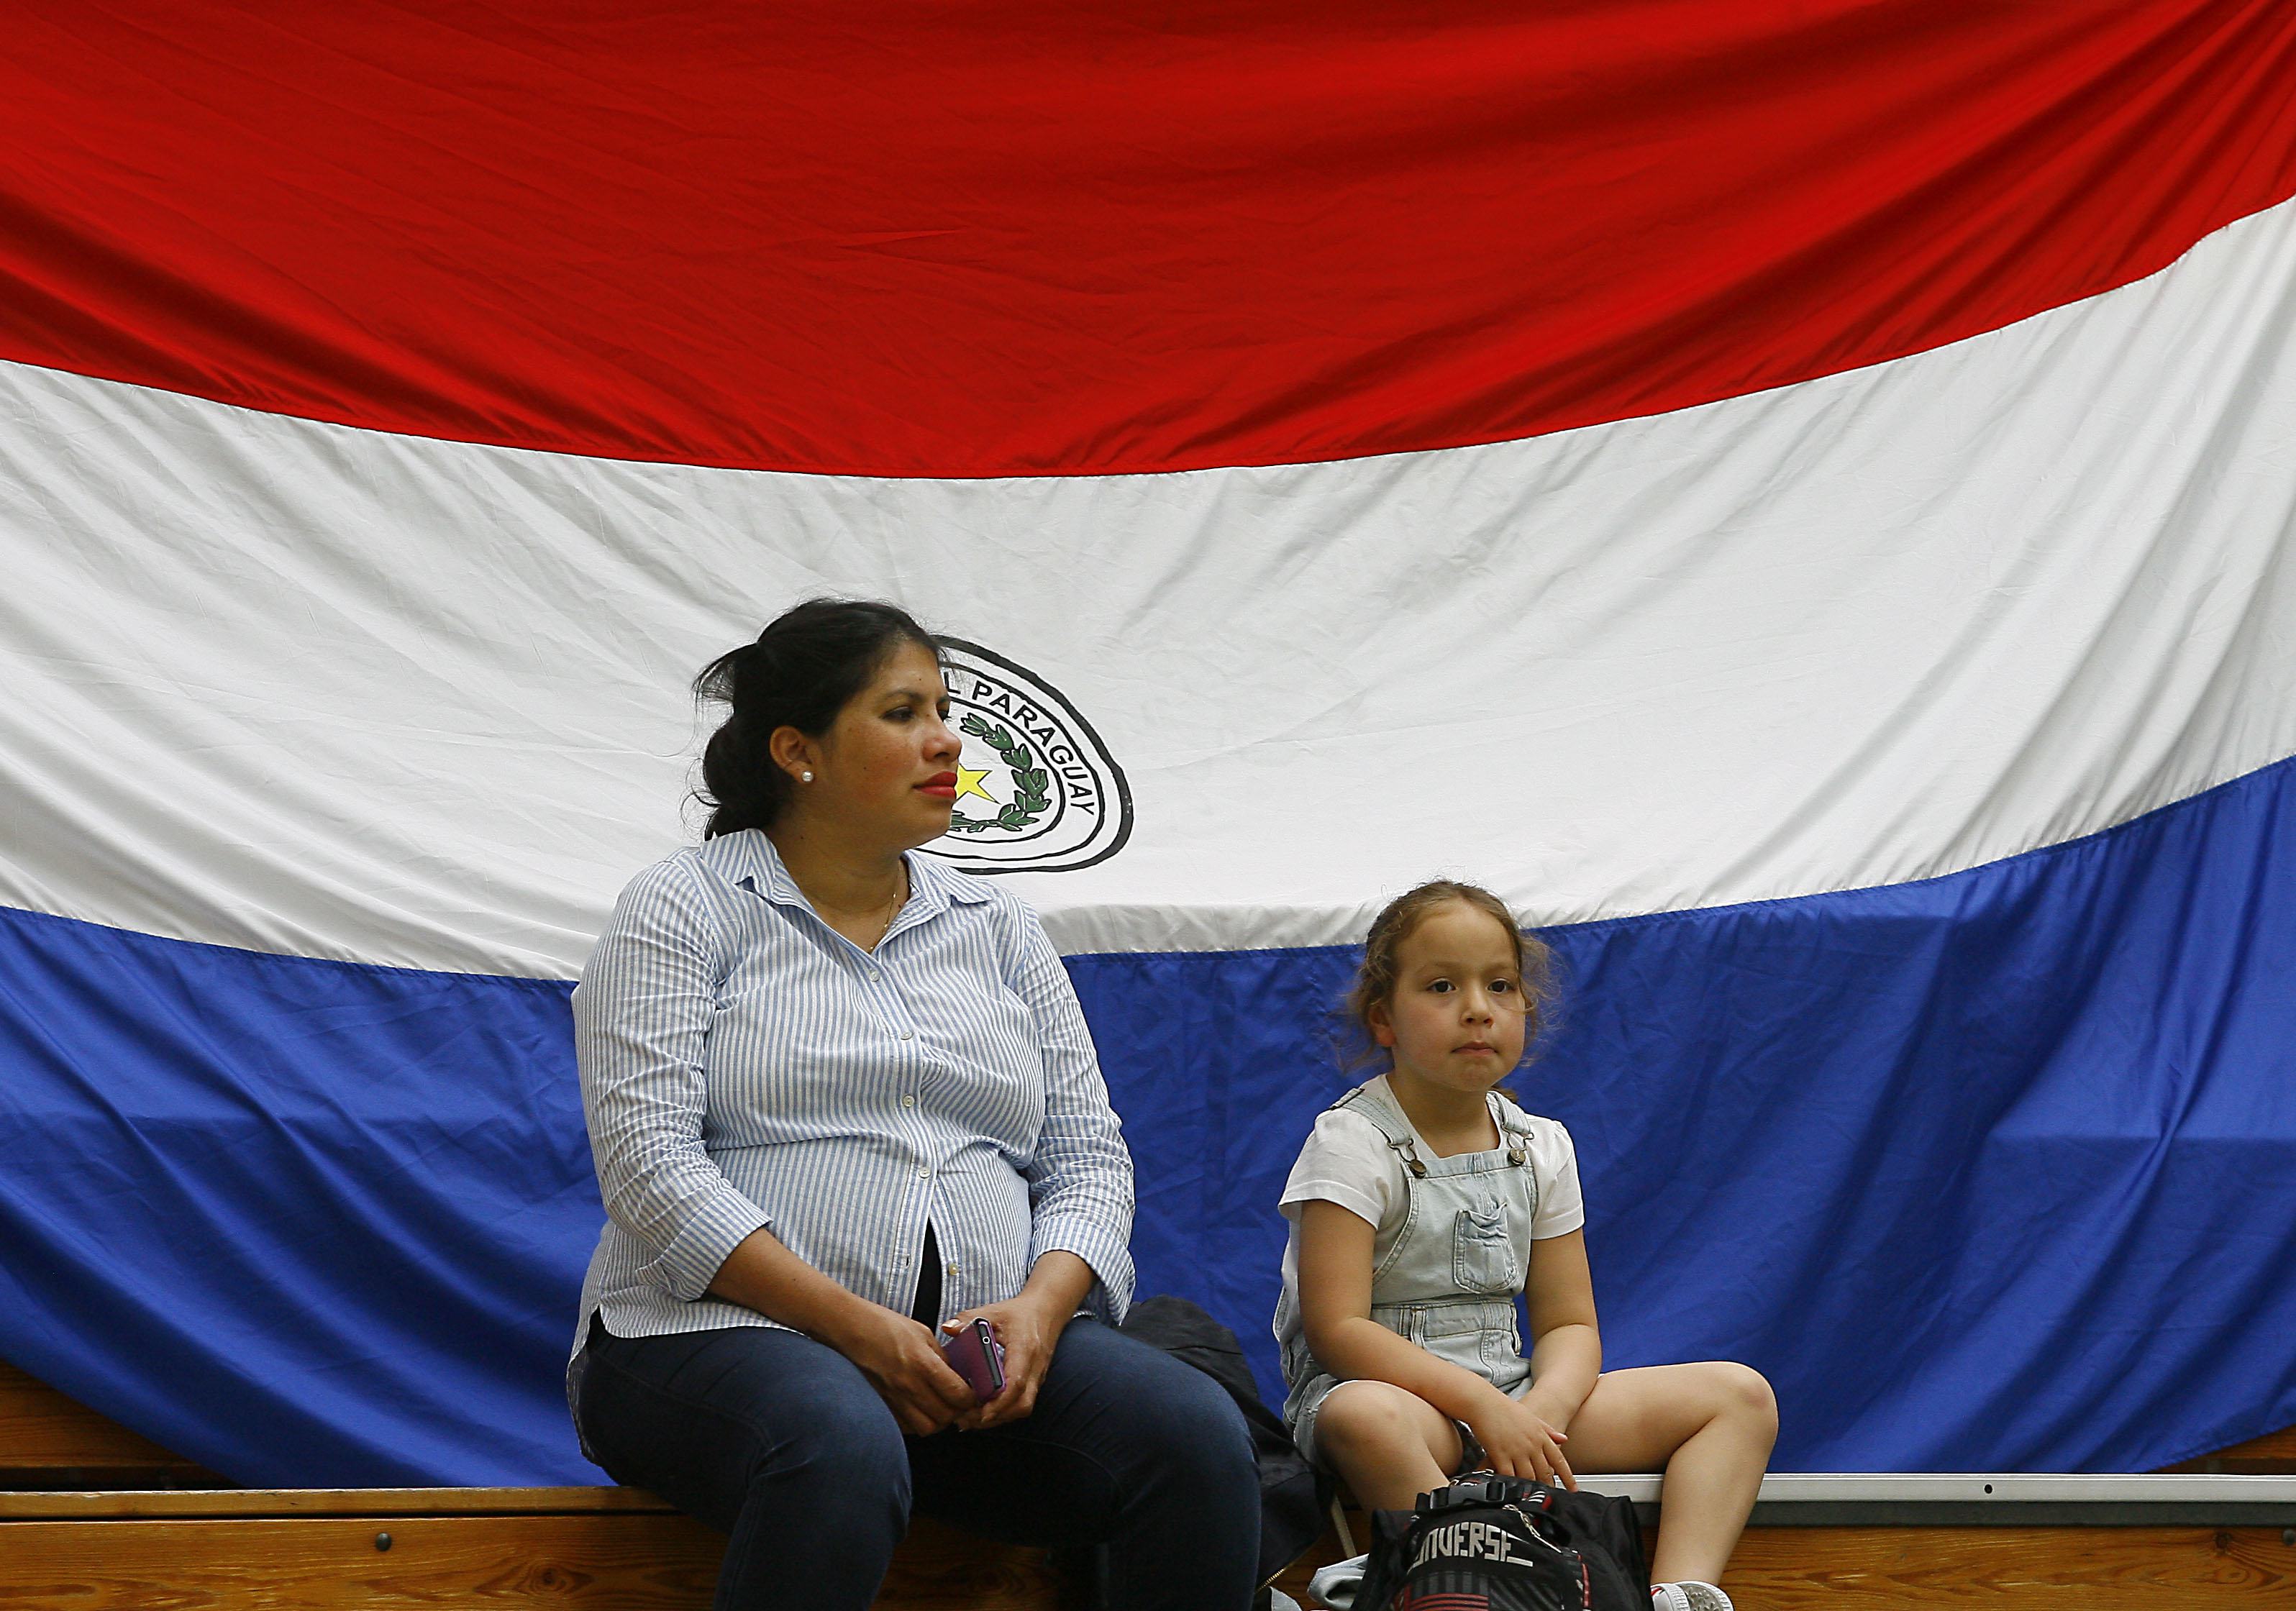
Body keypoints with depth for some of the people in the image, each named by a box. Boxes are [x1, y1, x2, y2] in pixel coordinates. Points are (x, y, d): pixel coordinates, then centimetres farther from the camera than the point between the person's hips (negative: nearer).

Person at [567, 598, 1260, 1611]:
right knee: (842, 1455, -39)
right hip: (729, 1332, -4)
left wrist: (1039, 1308, -9)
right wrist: (858, 1328, -18)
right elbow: (652, 1167, -10)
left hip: (990, 1345, 5)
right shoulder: (682, 912, 2)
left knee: (1196, 1435, -24)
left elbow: (1088, 1156, 13)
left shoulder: (996, 928, 17)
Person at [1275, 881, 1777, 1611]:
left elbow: (1569, 1324, 8)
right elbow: (1337, 1330, -16)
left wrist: (1543, 1411, -16)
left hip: (1511, 1401, 6)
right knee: (1367, 1421, -44)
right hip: (1384, 1384, -6)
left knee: (1741, 1395, -5)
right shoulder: (1351, 1143, -8)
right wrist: (1481, 1406, -24)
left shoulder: (1541, 1147, 10)